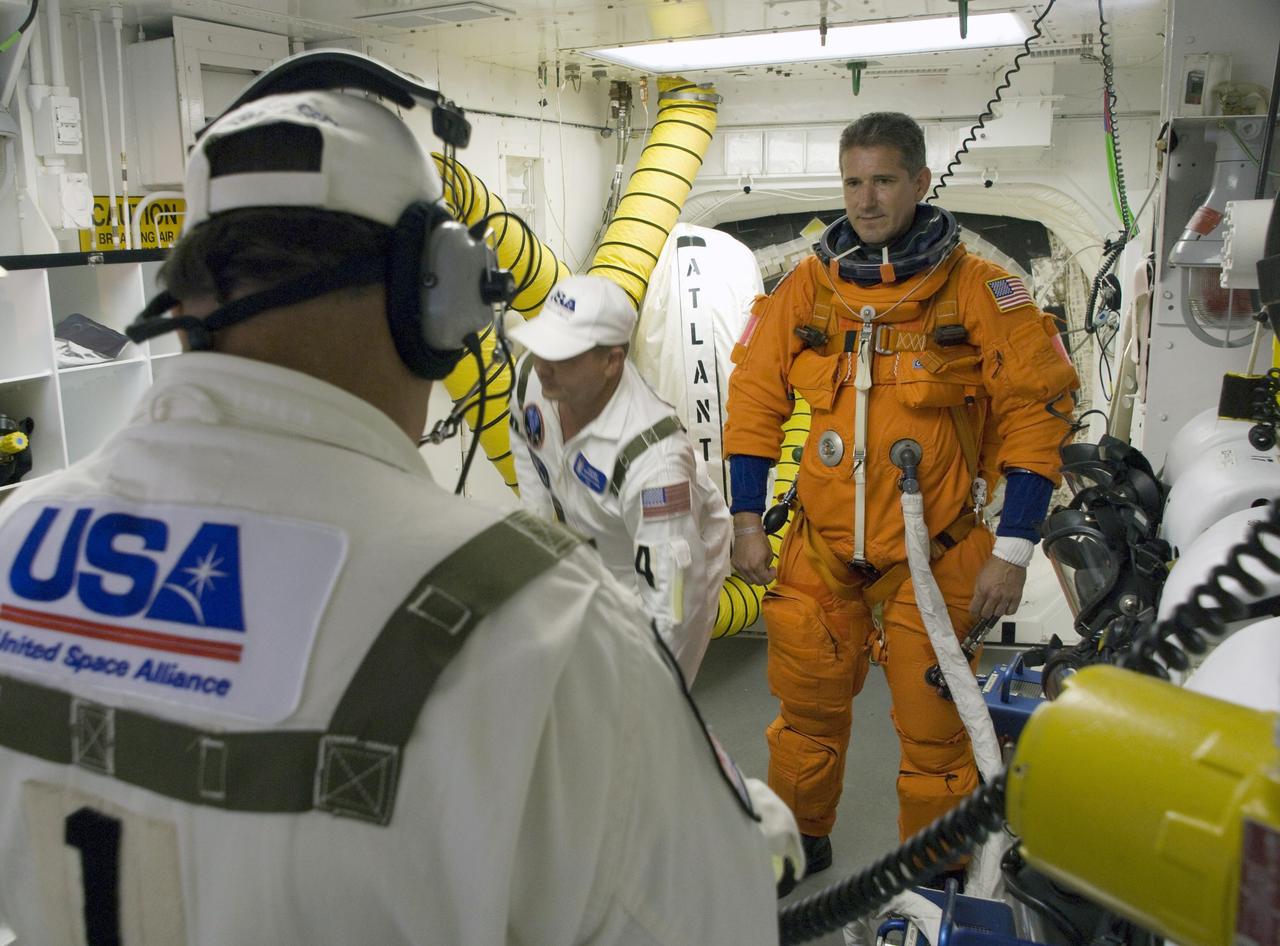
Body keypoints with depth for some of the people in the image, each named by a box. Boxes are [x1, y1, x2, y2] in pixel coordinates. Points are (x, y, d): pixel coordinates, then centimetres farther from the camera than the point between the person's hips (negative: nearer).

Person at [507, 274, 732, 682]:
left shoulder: (653, 456, -42)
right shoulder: (532, 375, -22)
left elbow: (669, 594, -38)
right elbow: (528, 445, 3)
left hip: (677, 552, -6)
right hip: (587, 548, 6)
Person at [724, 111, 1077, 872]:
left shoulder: (978, 288, -7)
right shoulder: (809, 285, 1)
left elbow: (1035, 411, -6)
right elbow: (755, 400, 6)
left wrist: (1013, 550, -10)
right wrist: (747, 520, 3)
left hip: (932, 554, -2)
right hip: (820, 551, 3)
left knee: (933, 727, 7)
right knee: (809, 708, 14)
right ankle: (801, 843, 39)